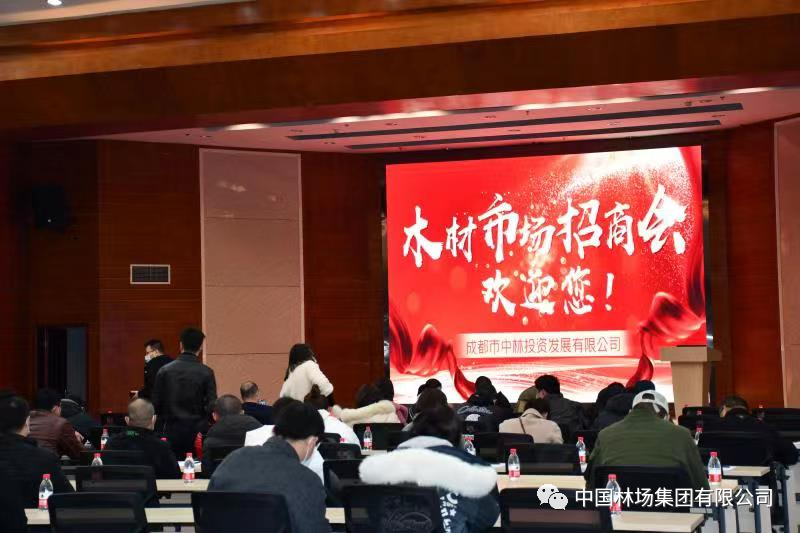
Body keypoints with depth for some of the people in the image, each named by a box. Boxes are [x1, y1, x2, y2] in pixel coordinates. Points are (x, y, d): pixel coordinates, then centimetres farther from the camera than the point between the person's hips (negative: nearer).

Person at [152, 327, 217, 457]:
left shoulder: (165, 371, -1)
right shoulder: (206, 373, -7)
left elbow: (156, 404, 2)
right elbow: (212, 406, -9)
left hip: (172, 431, 2)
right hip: (197, 431, -2)